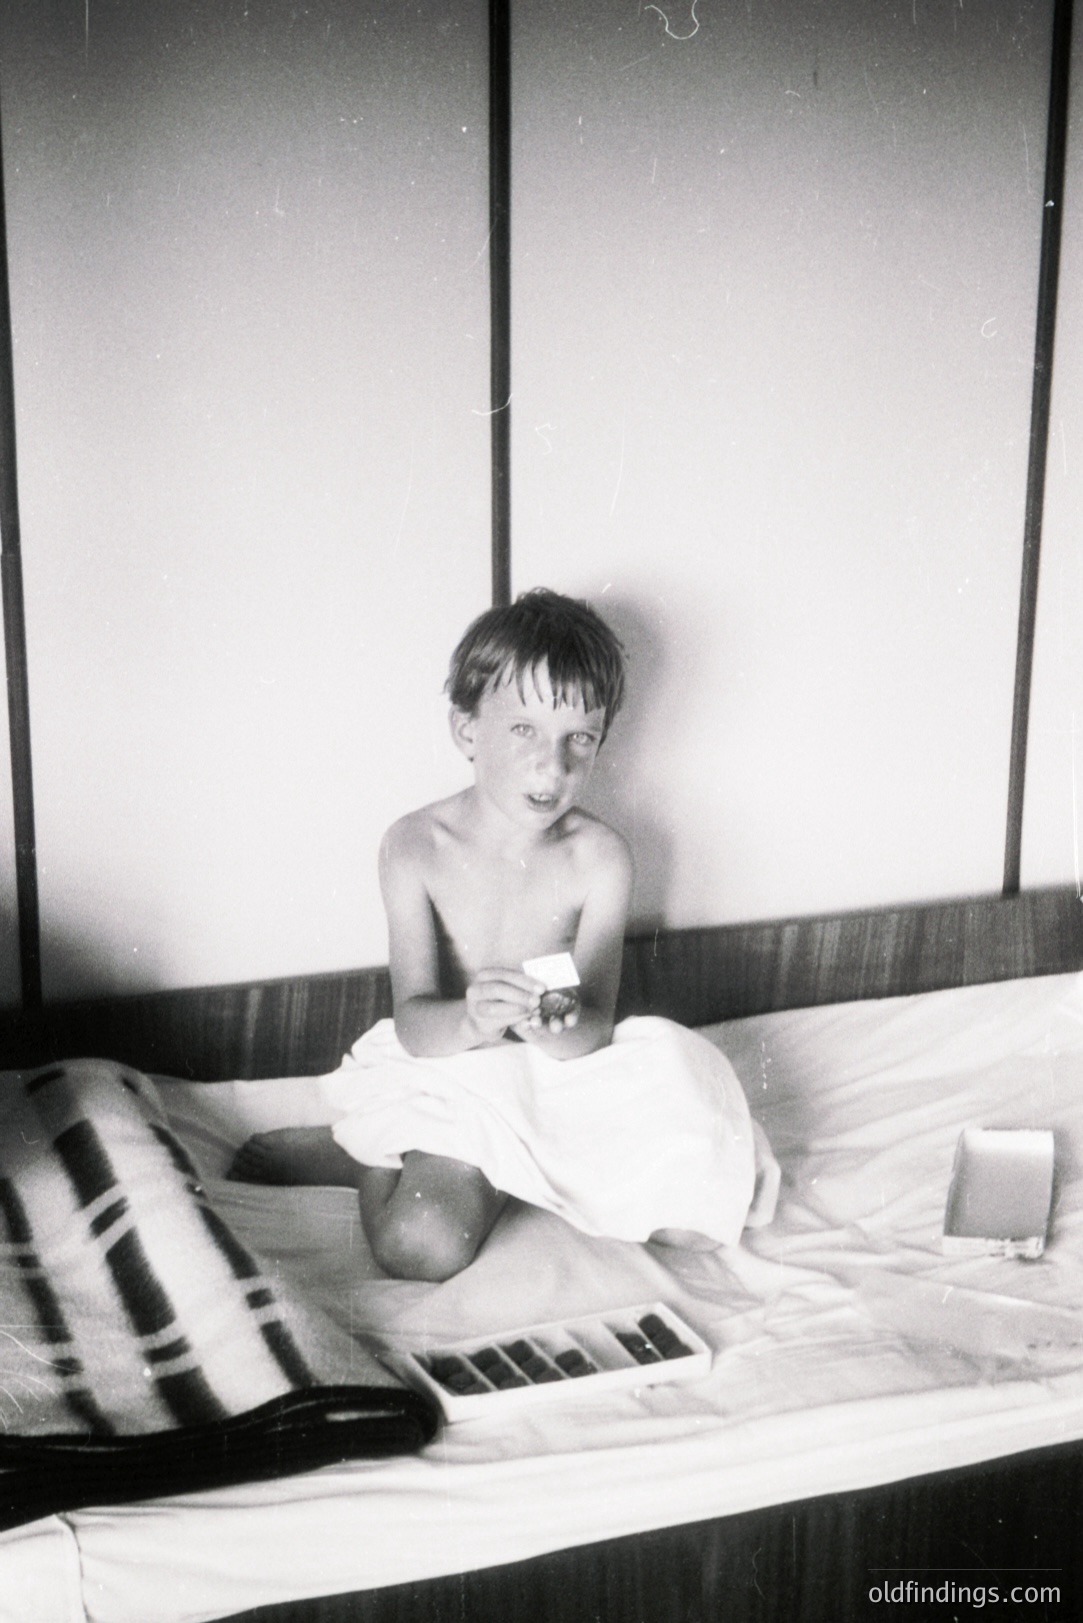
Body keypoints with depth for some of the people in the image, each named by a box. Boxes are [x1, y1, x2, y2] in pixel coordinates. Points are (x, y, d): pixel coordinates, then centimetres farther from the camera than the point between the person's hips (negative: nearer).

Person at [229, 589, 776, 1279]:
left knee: (688, 1216, -15)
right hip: (452, 1069, -3)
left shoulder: (599, 857, -10)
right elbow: (415, 1024, -17)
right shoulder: (417, 846, -12)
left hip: (563, 1068, 3)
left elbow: (595, 1023, -13)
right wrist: (472, 1020, -41)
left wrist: (558, 1027, -38)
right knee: (422, 1245, -29)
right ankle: (369, 1157, 6)